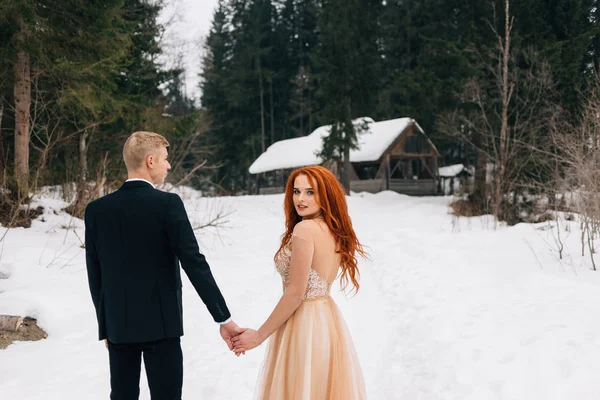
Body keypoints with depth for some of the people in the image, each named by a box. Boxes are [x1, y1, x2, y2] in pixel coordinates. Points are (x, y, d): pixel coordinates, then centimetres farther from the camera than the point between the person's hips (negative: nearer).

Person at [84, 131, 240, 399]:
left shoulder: (96, 209, 1)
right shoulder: (167, 204, -12)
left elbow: (94, 275, 5)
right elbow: (194, 264, -15)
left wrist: (105, 326, 16)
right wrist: (224, 318, -11)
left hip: (117, 324, 4)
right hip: (160, 322, -4)